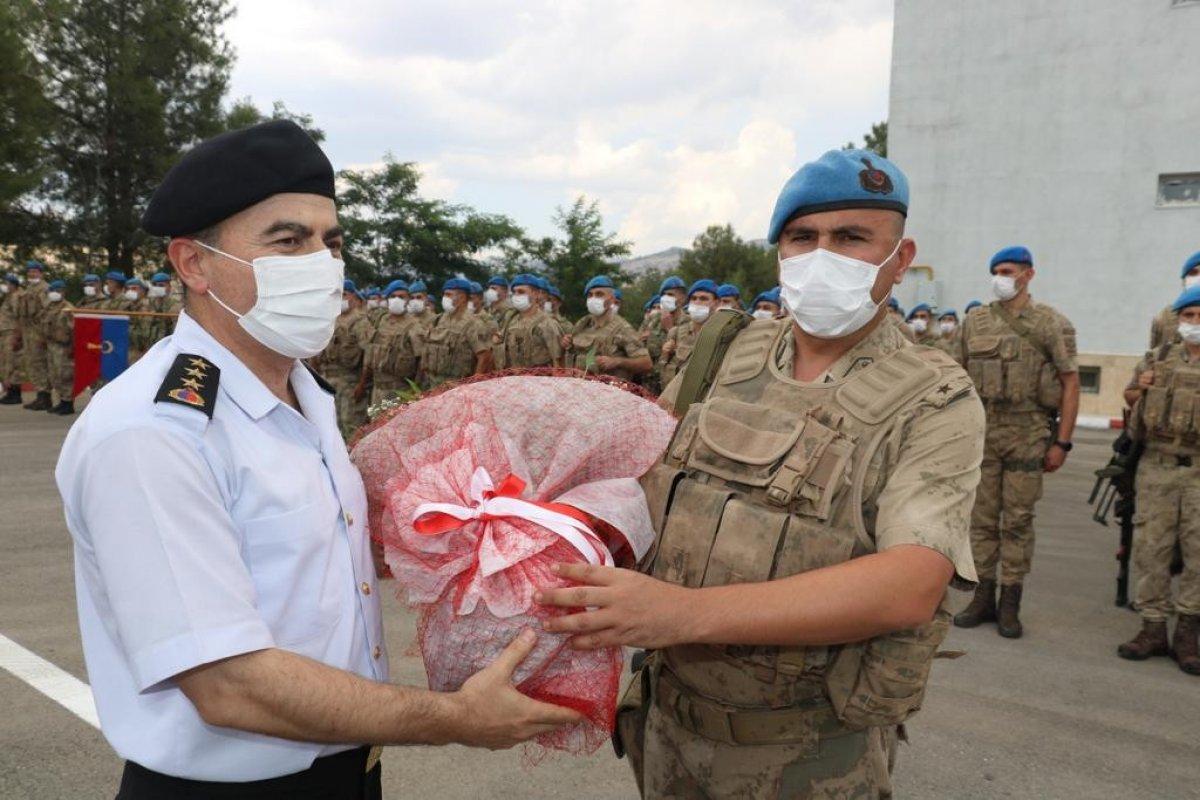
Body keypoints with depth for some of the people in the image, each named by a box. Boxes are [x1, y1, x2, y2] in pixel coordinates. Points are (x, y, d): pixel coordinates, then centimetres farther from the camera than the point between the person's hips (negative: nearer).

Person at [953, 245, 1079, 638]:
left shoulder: (1052, 323, -1)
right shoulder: (976, 321, 8)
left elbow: (1071, 382, -2)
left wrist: (1062, 442, -7)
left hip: (1029, 432, -3)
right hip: (982, 430, 3)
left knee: (1018, 520, 3)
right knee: (982, 517, 6)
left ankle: (1010, 604, 11)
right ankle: (983, 597, 16)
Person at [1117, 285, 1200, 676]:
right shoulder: (1158, 357, 11)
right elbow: (1130, 395, 23)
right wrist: (1142, 388, 0)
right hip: (1157, 466, 2)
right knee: (1151, 548, 4)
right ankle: (1153, 628, 13)